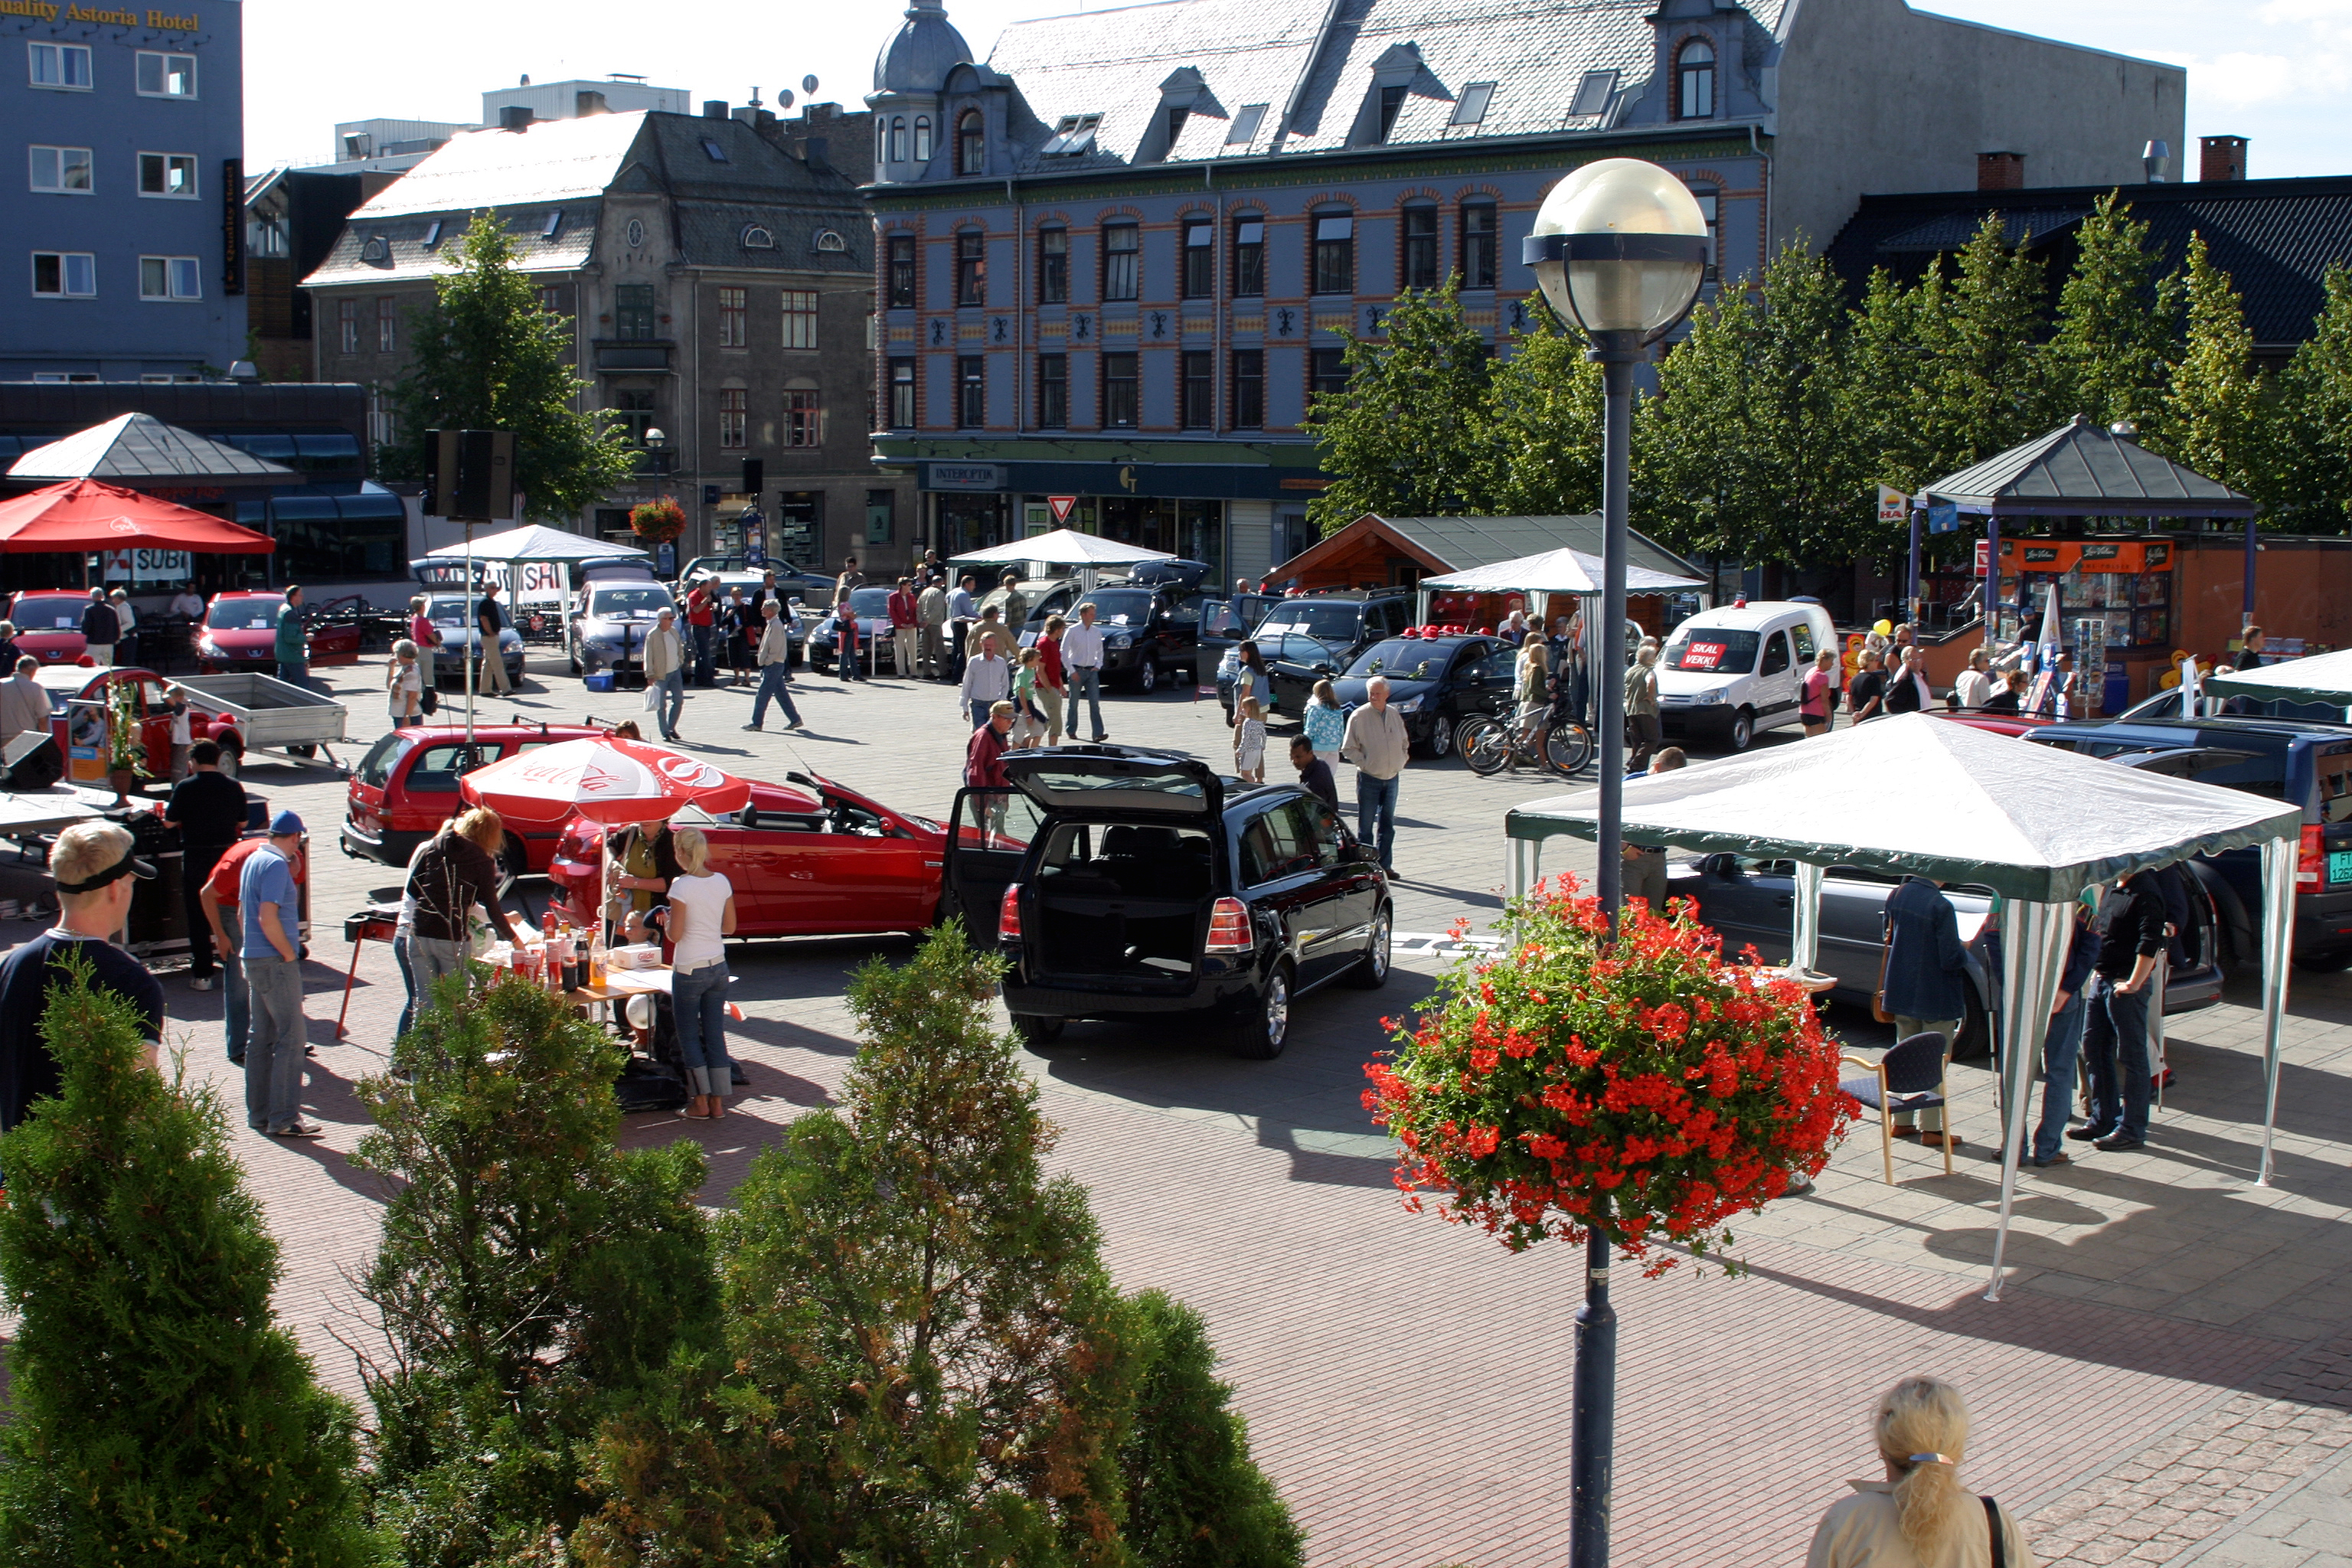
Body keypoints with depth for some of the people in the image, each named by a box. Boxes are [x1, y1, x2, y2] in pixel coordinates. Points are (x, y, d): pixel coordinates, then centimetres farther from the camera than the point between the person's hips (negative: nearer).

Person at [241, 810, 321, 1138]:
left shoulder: (254, 859, 14)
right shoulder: (276, 865, -15)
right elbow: (268, 918, -22)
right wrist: (289, 953, -13)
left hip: (253, 959, 10)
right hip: (274, 961, -10)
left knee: (260, 1036, 13)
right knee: (291, 1037, -7)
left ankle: (258, 1112, 18)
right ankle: (283, 1118, -8)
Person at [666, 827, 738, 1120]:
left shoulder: (682, 886, -15)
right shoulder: (722, 882, 2)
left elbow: (675, 935, -15)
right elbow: (729, 928, 8)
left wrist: (666, 920, 5)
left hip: (689, 970, -5)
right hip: (718, 967, 5)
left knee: (689, 1035, 7)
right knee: (715, 1034, 11)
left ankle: (701, 1102, 8)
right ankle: (718, 1102, 13)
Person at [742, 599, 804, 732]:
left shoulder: (776, 625, -16)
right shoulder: (771, 624, 14)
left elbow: (775, 648, -20)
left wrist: (767, 662, -16)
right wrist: (765, 663, 15)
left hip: (773, 665, -10)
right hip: (773, 665, 10)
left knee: (763, 695, -6)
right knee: (781, 694, 11)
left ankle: (757, 723, -3)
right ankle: (795, 720, 13)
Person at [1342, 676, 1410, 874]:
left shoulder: (1394, 715, 6)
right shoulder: (1359, 717, -10)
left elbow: (1404, 742, 19)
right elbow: (1348, 749, -6)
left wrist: (1400, 761, 6)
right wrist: (1365, 763, -13)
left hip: (1392, 778, 5)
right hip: (1369, 778, -5)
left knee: (1387, 825, 11)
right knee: (1366, 825, -1)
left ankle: (1384, 866, 20)